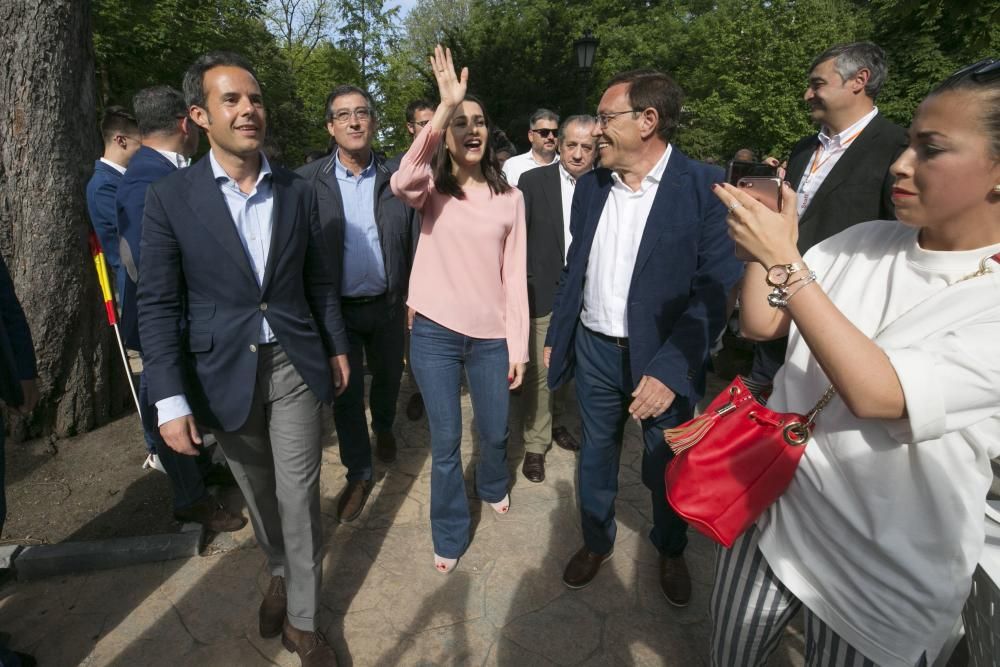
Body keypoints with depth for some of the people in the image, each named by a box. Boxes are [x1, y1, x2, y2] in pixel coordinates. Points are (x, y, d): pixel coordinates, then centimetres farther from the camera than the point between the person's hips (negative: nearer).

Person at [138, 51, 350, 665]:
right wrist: (170, 399, -12)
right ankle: (280, 573, 46)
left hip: (294, 364, 1)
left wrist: (337, 347, 10)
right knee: (258, 492, 18)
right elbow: (158, 305, -7)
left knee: (299, 496, 6)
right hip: (223, 371, 0)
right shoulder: (170, 197, -6)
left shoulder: (298, 192, 0)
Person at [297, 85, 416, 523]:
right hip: (336, 307, -1)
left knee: (388, 377, 20)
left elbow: (412, 242, 1)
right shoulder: (308, 180, -7)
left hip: (387, 304, 2)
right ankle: (359, 473, 26)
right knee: (345, 392, 7)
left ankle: (383, 428, 52)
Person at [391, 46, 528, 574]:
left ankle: (493, 485, 51)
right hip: (435, 332, -2)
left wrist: (518, 346, 1)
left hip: (491, 334, 2)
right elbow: (402, 183, -27)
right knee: (445, 440, 8)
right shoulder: (433, 188, -1)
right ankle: (450, 534, 31)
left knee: (495, 432, 17)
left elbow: (515, 275, 4)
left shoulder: (509, 197, 5)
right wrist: (445, 106, -32)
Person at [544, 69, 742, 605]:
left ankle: (671, 551, 45)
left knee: (666, 466, 16)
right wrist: (555, 336, 10)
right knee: (595, 455, 19)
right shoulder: (591, 185, 3)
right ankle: (596, 541, 44)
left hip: (662, 357, -3)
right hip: (594, 349, 4)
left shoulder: (703, 187, -14)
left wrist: (670, 369, -24)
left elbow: (717, 289, -17)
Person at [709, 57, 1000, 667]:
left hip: (885, 579, -4)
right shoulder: (863, 242, -3)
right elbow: (760, 324, -2)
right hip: (770, 511, 4)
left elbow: (873, 392, -29)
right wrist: (767, 235, -15)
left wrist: (783, 259, -30)